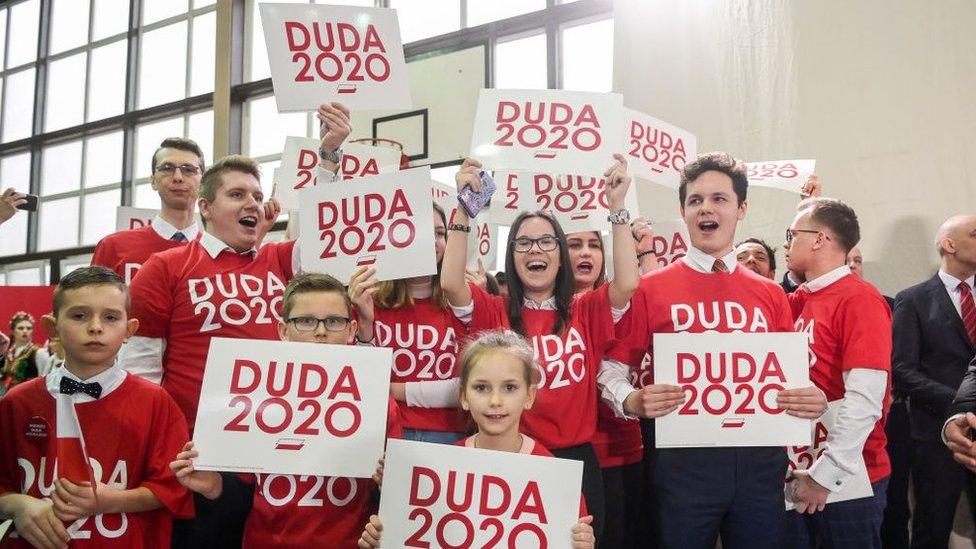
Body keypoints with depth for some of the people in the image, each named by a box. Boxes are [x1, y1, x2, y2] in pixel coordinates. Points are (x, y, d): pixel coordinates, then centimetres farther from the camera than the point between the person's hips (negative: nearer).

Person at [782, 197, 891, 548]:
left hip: (846, 480, -6)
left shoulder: (860, 300, -13)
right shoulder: (800, 299, 8)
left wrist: (825, 475, -20)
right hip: (798, 475, 6)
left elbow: (864, 400, -21)